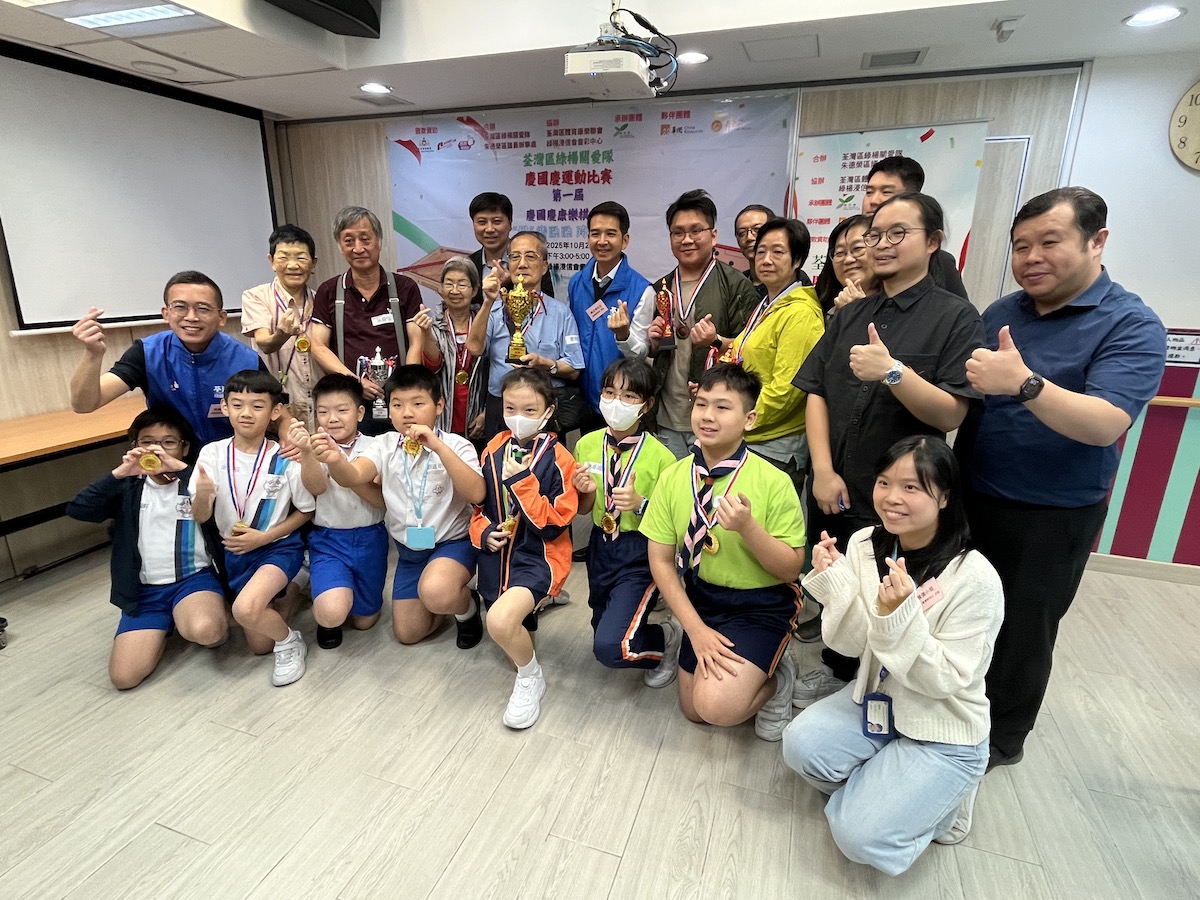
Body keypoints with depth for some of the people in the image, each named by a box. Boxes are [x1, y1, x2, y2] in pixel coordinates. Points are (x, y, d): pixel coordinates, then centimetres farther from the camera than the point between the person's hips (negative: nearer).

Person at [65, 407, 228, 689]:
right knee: (124, 677, -9)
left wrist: (181, 468, -25)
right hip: (145, 590, 4)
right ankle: (167, 624, 18)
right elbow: (77, 509, -5)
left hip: (193, 577, -4)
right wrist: (119, 473, -15)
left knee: (204, 631, -36)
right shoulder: (129, 489, 9)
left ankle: (218, 625, 1)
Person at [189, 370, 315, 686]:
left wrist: (263, 537, -16)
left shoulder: (285, 460, -17)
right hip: (235, 552, 4)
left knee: (245, 609, -32)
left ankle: (289, 641, -2)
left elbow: (306, 511, -5)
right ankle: (288, 591, 37)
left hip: (278, 546, -4)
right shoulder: (212, 454, -9)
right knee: (259, 645, 10)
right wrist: (202, 495, -27)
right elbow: (200, 517, -4)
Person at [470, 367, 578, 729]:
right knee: (513, 632, 21)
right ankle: (535, 601, 53)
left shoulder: (557, 459, -15)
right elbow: (479, 502, 13)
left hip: (539, 557, -6)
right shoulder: (494, 449, 1)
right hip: (498, 555, 7)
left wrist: (522, 480, -24)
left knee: (500, 621, -31)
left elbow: (554, 525, -18)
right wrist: (484, 532, -7)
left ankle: (531, 677, 0)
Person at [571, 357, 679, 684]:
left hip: (641, 555, -5)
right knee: (603, 630, 23)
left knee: (610, 647, -17)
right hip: (600, 547, 6)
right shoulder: (587, 444, -3)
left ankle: (668, 638, 11)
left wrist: (640, 504, -27)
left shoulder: (660, 456, -17)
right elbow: (583, 510, 7)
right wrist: (586, 492, -15)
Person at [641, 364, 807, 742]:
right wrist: (696, 628, -12)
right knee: (692, 708, 12)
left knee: (717, 706, -21)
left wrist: (747, 527, -32)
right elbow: (661, 560, -4)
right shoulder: (673, 477, -9)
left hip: (761, 605, -4)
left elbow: (790, 569, -14)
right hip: (701, 598, 5)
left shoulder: (773, 482, -19)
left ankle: (776, 679, 11)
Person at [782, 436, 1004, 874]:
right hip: (877, 699, 5)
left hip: (944, 731, -4)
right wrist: (833, 581, -25)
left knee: (861, 837, -15)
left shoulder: (975, 578, -24)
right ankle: (878, 789, 11)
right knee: (800, 745, -18)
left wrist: (901, 615, -37)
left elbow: (945, 679, -21)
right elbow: (853, 646, -8)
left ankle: (940, 800, 15)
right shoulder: (864, 544, -10)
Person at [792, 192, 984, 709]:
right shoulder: (849, 315, 10)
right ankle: (837, 670, 42)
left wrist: (893, 372, -28)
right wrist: (823, 470, -8)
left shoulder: (955, 318, -5)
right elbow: (816, 394, 3)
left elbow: (951, 415, -13)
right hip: (833, 491, 5)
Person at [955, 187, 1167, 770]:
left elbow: (1107, 424, -27)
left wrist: (1025, 383, -42)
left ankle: (1001, 737, 33)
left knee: (1021, 629, 11)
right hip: (970, 497, 5)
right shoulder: (999, 313, 4)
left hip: (1050, 517, -5)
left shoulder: (1131, 326, -12)